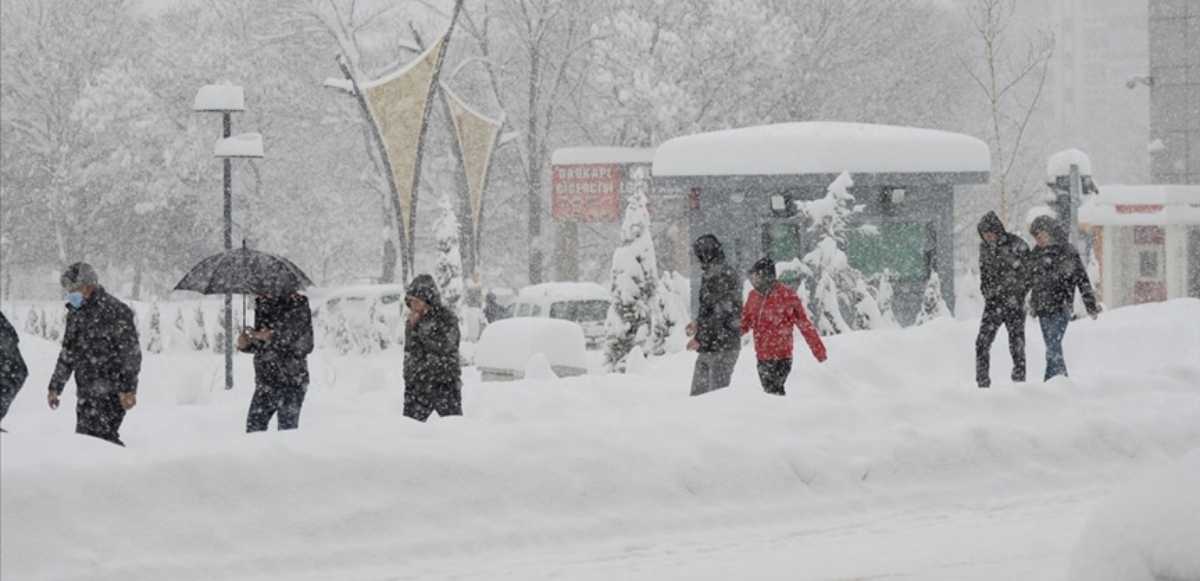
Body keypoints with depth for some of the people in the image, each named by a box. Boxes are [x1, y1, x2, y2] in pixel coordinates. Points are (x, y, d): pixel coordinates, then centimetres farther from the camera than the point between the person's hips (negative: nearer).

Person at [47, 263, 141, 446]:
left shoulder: (115, 311, -11)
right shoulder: (76, 313, 14)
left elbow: (131, 353, -14)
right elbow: (68, 352, 24)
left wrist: (128, 389, -18)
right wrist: (55, 387, 22)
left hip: (109, 391, -8)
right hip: (86, 393, 8)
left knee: (100, 436, -15)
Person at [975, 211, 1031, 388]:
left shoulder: (1017, 245, -9)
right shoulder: (984, 247, 7)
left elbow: (1029, 272, -5)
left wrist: (1017, 296, -8)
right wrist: (986, 291, 9)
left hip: (1014, 302, -4)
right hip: (993, 303, 4)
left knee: (1017, 344, -2)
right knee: (982, 343, -6)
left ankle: (1019, 379, 8)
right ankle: (982, 383, -1)